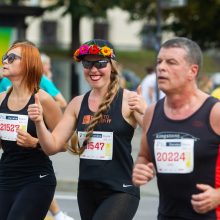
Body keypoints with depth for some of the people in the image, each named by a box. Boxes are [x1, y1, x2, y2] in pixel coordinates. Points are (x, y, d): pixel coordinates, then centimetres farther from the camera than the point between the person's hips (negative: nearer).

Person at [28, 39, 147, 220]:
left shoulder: (128, 100, -7)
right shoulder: (78, 104, 8)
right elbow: (53, 146, 8)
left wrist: (144, 113, -34)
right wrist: (39, 122, -10)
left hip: (120, 192, -6)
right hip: (87, 190, 6)